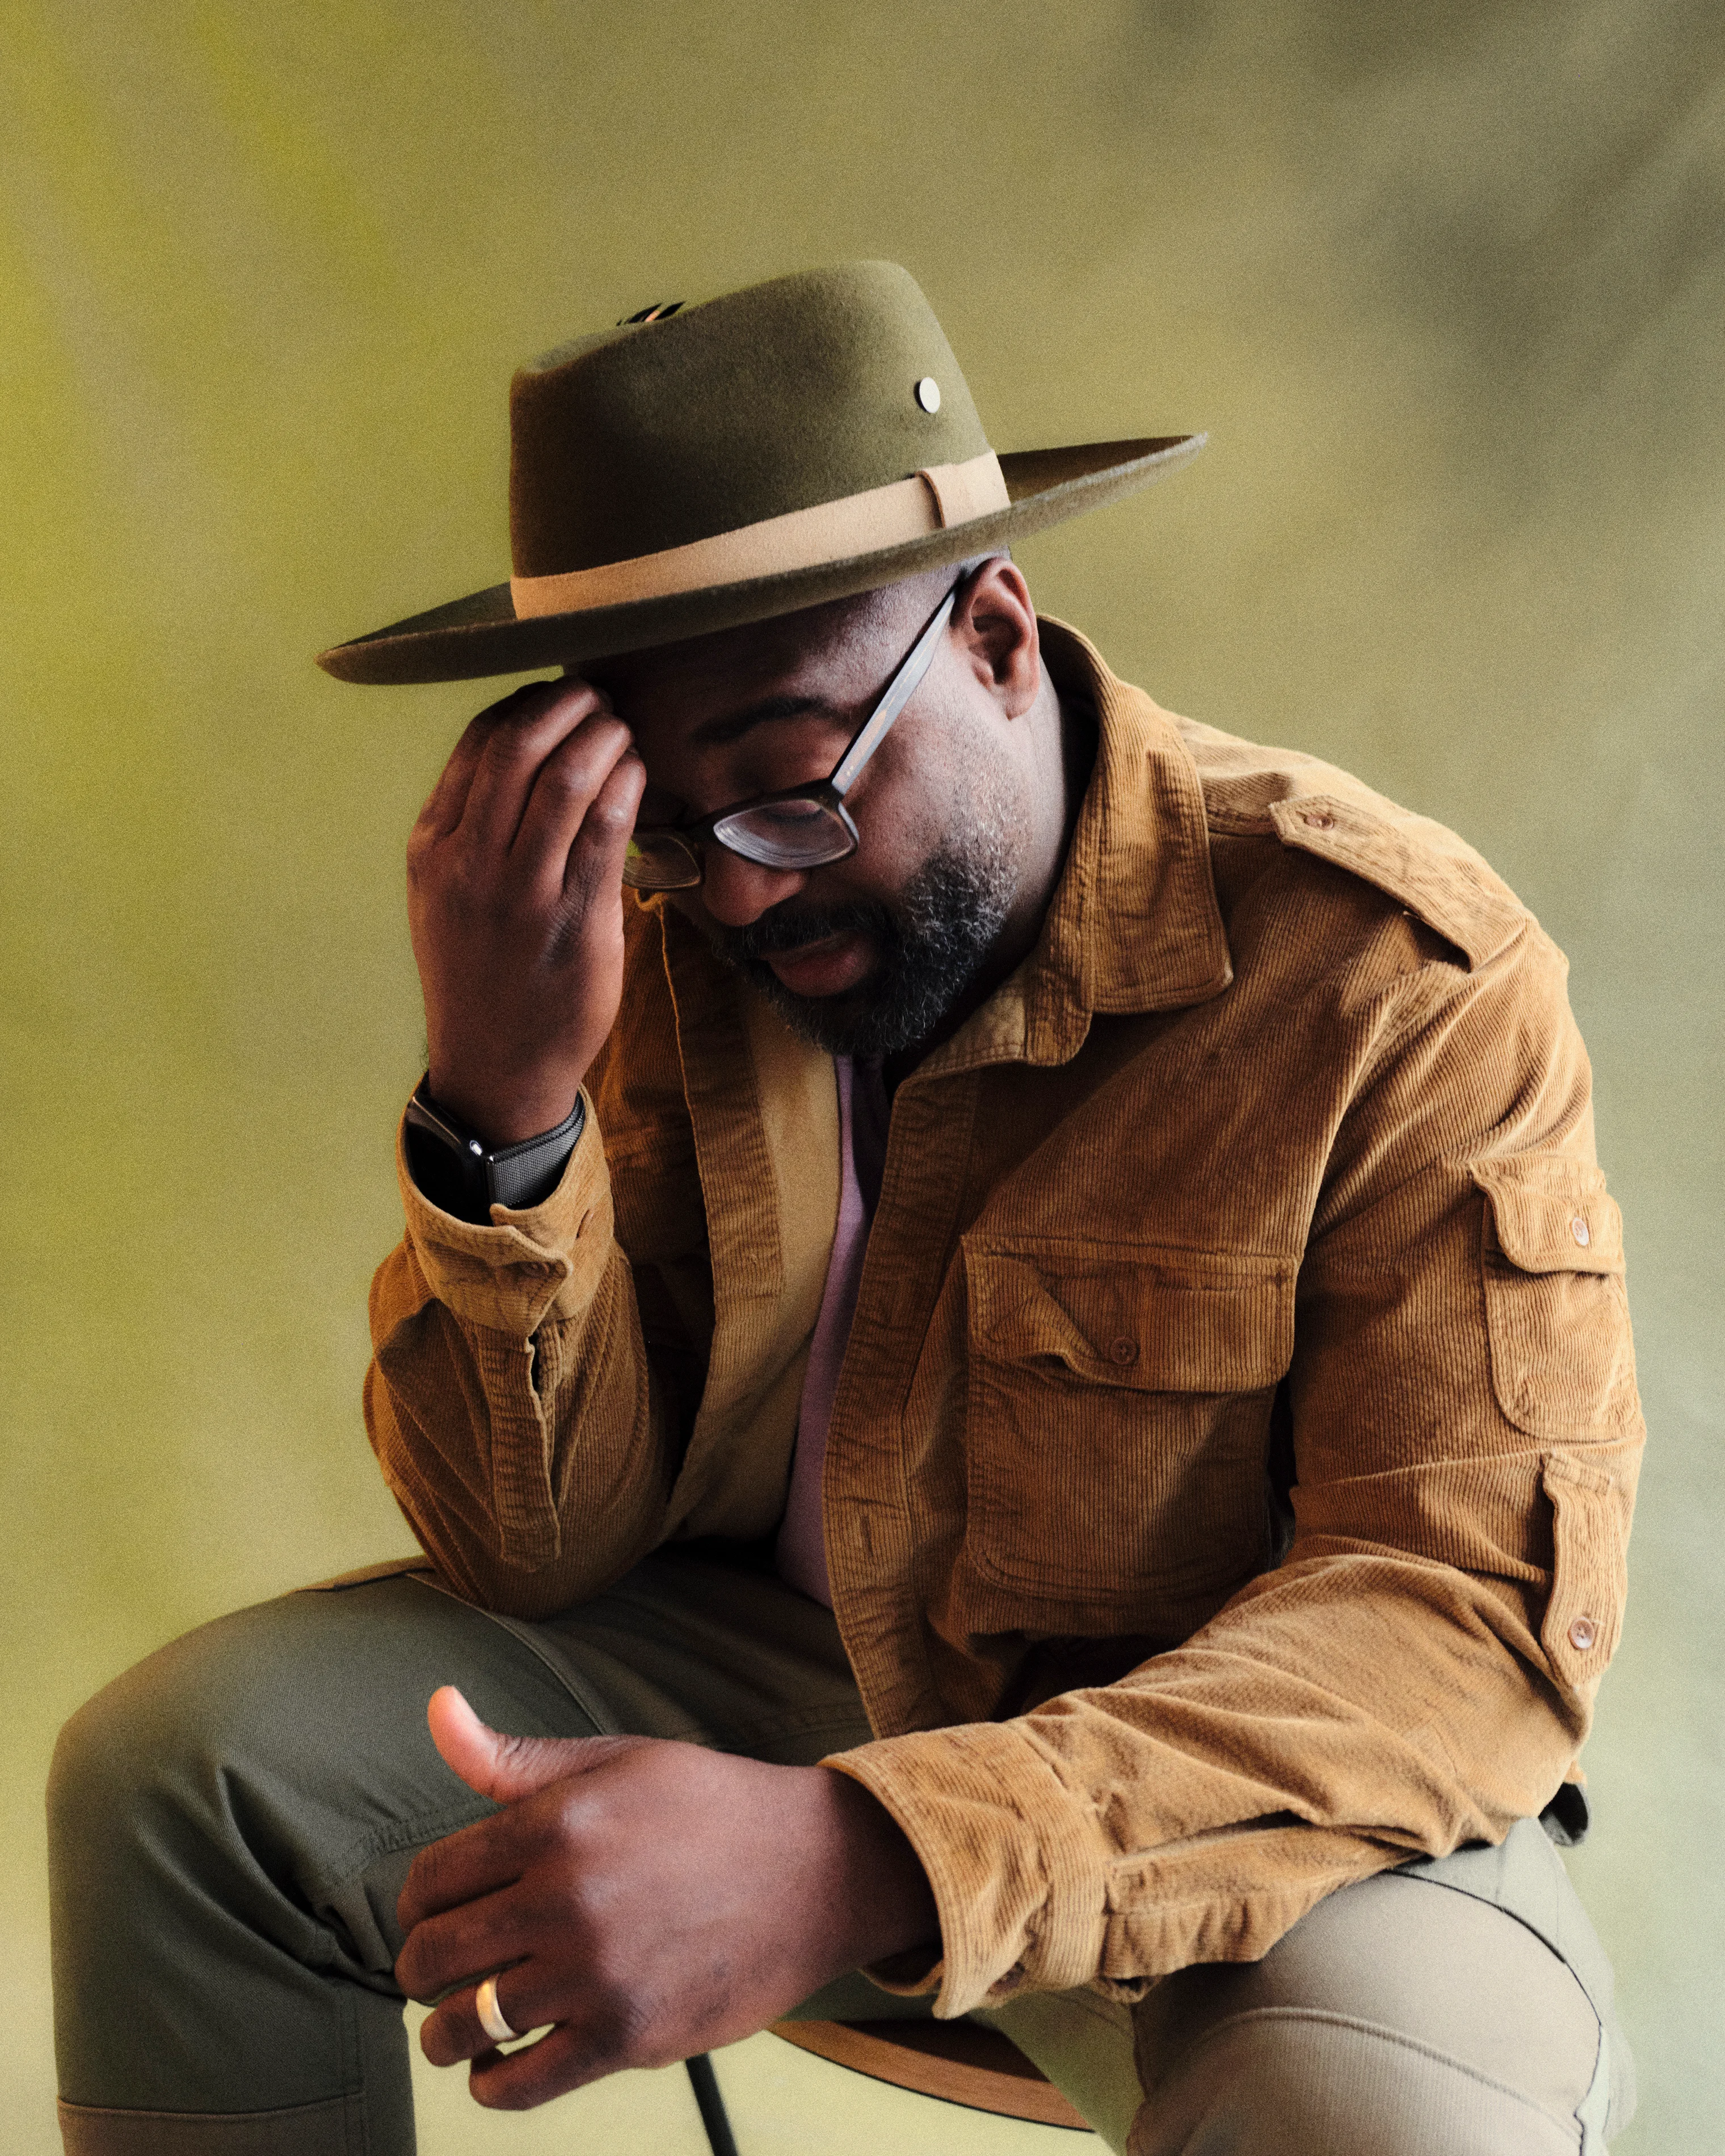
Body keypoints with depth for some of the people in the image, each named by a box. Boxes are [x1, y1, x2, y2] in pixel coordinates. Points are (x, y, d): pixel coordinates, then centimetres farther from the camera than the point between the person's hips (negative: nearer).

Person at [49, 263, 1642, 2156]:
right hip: (773, 1656, 4)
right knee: (174, 1767, -12)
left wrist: (864, 1855, -38)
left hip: (1233, 1759, -3)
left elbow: (1485, 1610, -25)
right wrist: (498, 1110, -26)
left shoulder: (1396, 981, -19)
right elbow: (538, 1551, -5)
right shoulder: (662, 932, -7)